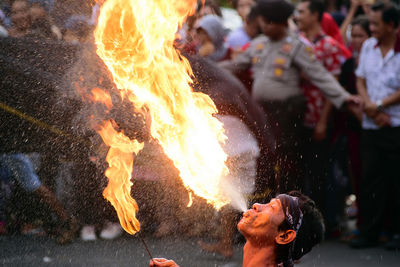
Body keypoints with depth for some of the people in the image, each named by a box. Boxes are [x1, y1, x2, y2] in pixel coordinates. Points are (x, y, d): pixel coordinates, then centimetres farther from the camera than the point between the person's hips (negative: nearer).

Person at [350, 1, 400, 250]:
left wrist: (378, 105, -10)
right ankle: (369, 232, 11)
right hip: (371, 126, 5)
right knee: (371, 180, 5)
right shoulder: (368, 47, 10)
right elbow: (361, 80, 12)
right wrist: (370, 106, -3)